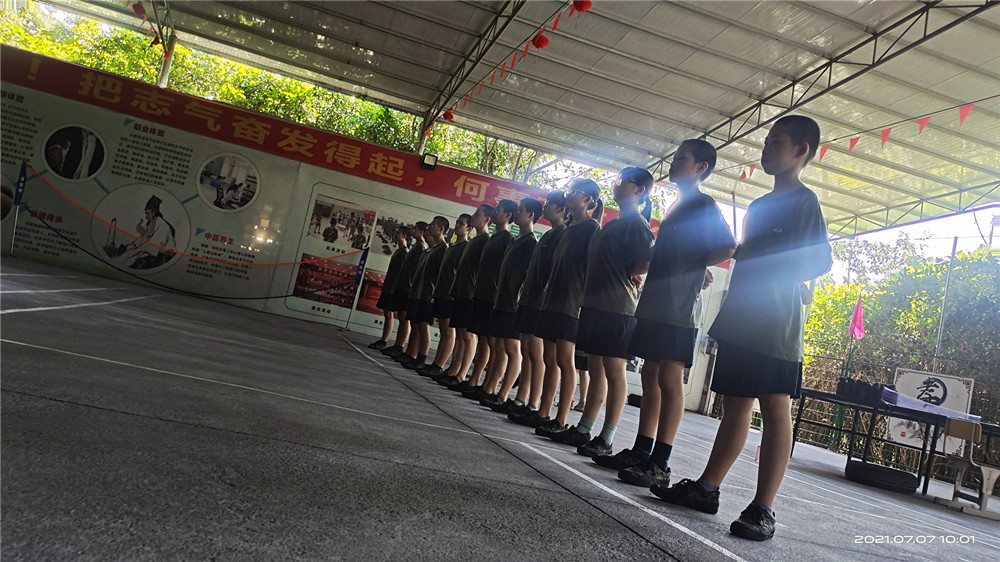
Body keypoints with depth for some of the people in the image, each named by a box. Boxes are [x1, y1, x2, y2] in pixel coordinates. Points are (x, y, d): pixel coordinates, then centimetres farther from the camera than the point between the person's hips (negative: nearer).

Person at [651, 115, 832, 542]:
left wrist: (781, 278, -18)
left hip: (775, 323, -8)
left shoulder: (803, 200, -2)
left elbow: (820, 261, -10)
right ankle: (706, 488, 16)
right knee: (734, 404, 11)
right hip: (741, 318, 9)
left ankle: (762, 510, -2)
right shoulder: (759, 206, 23)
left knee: (775, 409, -5)